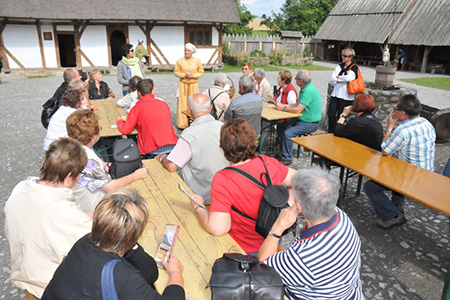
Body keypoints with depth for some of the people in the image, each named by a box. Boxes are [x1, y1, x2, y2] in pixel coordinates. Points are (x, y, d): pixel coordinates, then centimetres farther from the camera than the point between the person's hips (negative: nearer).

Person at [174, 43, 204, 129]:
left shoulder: (197, 61, 1)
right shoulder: (180, 61, 0)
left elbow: (201, 72, 5)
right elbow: (176, 72, 4)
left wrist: (193, 75, -12)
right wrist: (184, 75, -13)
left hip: (193, 85, 1)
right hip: (183, 84, 0)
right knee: (182, 103, -1)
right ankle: (182, 123, 6)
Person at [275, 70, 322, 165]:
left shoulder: (309, 91, -25)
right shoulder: (305, 88, 7)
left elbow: (298, 110, -27)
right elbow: (298, 104, 14)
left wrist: (283, 108, -13)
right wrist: (283, 105, 3)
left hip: (310, 123, -10)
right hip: (301, 119, 10)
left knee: (288, 133, -26)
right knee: (280, 127, 6)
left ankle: (287, 158, -9)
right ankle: (283, 151, 18)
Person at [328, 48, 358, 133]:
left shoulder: (354, 67, -2)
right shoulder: (339, 66, 14)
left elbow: (348, 78, -21)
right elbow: (331, 79, 3)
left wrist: (338, 77, -5)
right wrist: (343, 80, -10)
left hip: (346, 96, -5)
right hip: (335, 94, 5)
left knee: (341, 116, 1)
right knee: (331, 114, 0)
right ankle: (330, 133, 13)